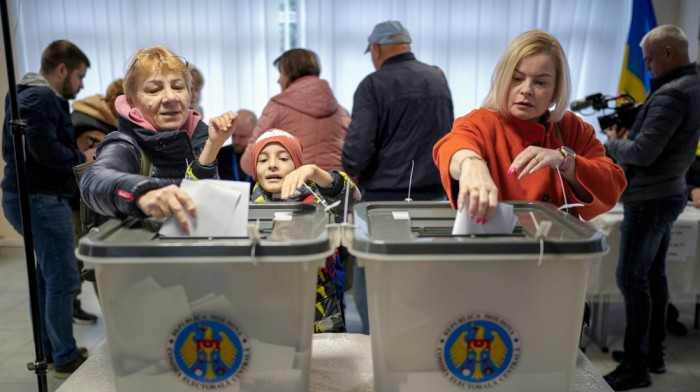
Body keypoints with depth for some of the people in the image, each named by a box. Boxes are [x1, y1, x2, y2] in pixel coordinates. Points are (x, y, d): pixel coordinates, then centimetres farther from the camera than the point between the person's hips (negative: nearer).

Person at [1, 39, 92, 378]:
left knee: (48, 276, 17)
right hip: (40, 200, -11)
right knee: (63, 279, -3)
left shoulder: (31, 94, 18)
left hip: (36, 198, 11)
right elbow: (45, 150, -24)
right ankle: (66, 359, 8)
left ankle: (52, 351, 28)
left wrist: (78, 155, 6)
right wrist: (82, 157, -8)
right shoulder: (41, 97, -14)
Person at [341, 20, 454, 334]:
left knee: (368, 280, 8)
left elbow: (357, 151, -17)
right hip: (435, 194, 6)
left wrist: (352, 172, 2)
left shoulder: (373, 85, -10)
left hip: (384, 198, -5)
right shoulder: (438, 79, 9)